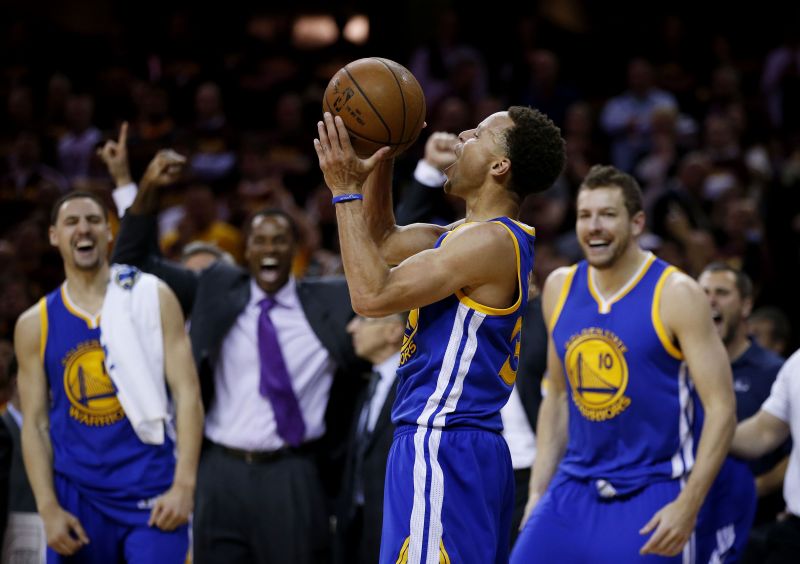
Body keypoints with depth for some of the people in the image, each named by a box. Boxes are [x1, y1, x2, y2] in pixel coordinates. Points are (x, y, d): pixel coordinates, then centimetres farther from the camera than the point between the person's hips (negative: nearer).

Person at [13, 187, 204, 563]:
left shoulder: (152, 298, 1)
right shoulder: (35, 325, 6)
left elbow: (187, 394, -2)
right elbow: (35, 423, 6)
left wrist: (184, 485, -12)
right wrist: (48, 509, -5)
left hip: (152, 494, -2)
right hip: (76, 499, 2)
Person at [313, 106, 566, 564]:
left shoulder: (490, 241, -15)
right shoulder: (469, 235, 16)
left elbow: (372, 296, -19)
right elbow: (383, 239, 28)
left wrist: (347, 192, -13)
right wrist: (382, 158, 16)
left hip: (442, 452, -11)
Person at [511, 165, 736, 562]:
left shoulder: (675, 295, -10)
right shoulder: (560, 289, 7)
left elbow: (721, 408, -13)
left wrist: (688, 505, -21)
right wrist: (537, 492, 11)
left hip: (651, 496, -5)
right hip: (574, 490, 5)